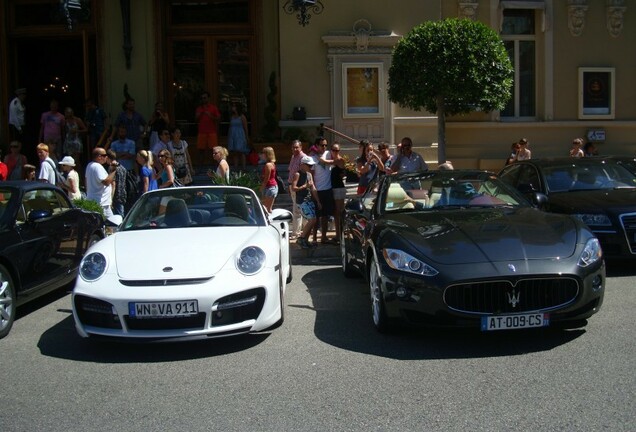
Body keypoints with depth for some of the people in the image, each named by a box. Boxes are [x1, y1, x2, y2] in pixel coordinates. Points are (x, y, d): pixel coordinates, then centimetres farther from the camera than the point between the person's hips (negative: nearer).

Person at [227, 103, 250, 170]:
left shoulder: (242, 117, -2)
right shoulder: (232, 117, 13)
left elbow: (245, 128, -1)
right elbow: (230, 127, 16)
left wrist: (246, 138, -1)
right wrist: (228, 137, 11)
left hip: (240, 136, -5)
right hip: (232, 136, 5)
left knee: (241, 152, -5)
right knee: (234, 153, 3)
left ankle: (243, 168, -2)